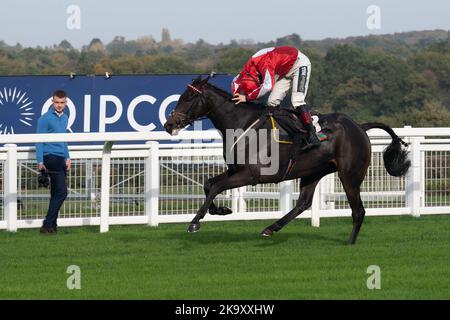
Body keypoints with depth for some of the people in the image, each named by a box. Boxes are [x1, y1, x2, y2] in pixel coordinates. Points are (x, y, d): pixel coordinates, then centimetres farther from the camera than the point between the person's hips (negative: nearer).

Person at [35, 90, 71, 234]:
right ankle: (47, 225, -14)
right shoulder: (45, 119, -8)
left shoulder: (65, 118, 16)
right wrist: (40, 162, -11)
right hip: (50, 157, -8)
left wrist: (67, 158, 23)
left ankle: (52, 225, 15)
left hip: (61, 158, 8)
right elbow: (39, 141, -8)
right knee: (61, 192, -15)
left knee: (56, 193, 10)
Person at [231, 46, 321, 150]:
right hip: (285, 70, 8)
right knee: (272, 102, -1)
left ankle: (313, 137, -24)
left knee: (297, 101, -21)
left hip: (299, 63, -8)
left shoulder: (264, 63, -39)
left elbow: (267, 86, -49)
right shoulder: (248, 68, -12)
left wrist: (247, 98, -39)